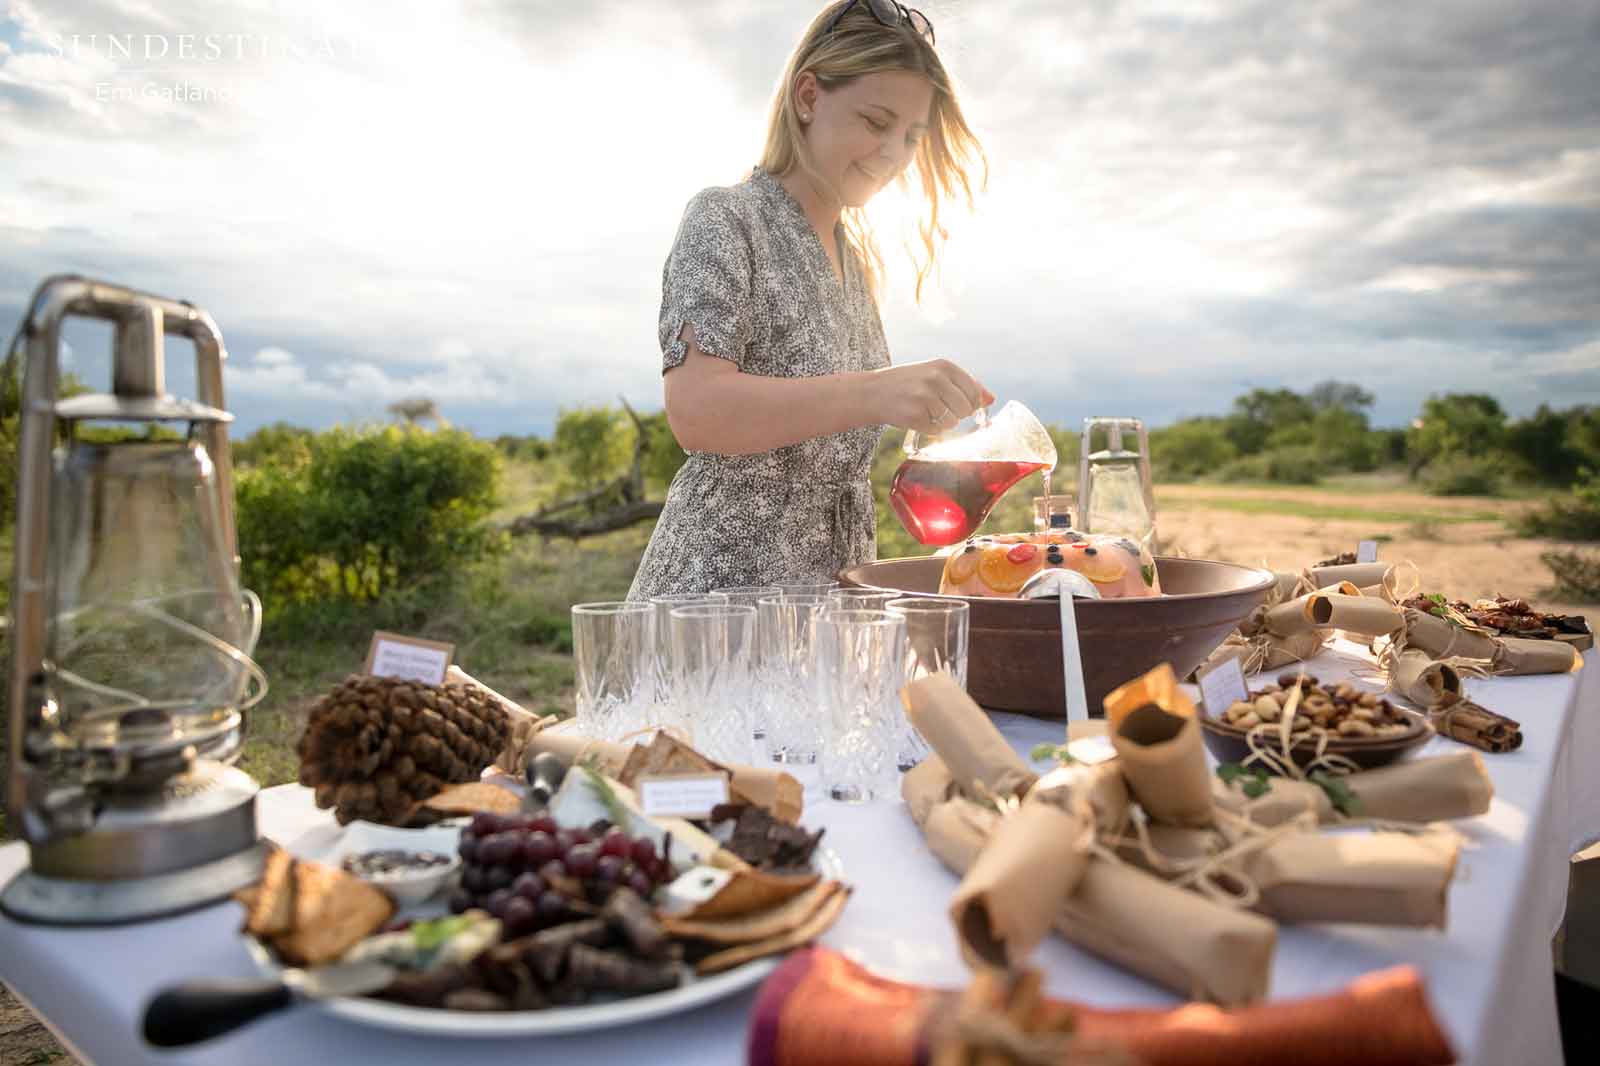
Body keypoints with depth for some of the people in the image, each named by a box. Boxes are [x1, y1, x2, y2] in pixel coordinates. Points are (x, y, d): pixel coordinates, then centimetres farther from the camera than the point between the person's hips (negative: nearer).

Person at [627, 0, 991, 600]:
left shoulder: (856, 257, 13)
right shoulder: (725, 221, -9)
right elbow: (694, 411, -25)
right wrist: (874, 392, -34)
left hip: (830, 583, 7)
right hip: (727, 580, -7)